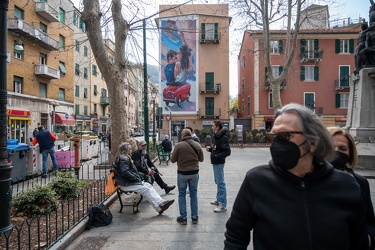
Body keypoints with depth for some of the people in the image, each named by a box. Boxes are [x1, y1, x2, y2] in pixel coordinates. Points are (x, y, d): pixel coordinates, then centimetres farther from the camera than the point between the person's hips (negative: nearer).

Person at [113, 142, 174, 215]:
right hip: (126, 184, -10)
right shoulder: (123, 159, -15)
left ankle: (161, 202, -12)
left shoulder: (125, 158, 19)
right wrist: (136, 179, -17)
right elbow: (125, 173, -25)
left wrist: (137, 178, 9)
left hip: (130, 181, 10)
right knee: (145, 189, -19)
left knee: (148, 185, -3)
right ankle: (159, 208, -17)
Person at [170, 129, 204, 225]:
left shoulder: (178, 145, -13)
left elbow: (173, 160, -5)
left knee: (182, 195, 11)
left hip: (182, 173, -2)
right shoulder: (197, 145, -3)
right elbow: (201, 159, 7)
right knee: (194, 194, 14)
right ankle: (194, 217, 21)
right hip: (194, 173, 3)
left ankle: (183, 218, 17)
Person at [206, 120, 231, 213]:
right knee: (218, 182, 19)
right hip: (215, 162, 10)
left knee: (220, 182, -4)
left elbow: (227, 152, -22)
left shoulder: (223, 137, -18)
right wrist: (210, 149, 1)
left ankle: (223, 204, 3)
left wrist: (217, 156, -28)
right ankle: (218, 199, 32)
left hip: (219, 163, -10)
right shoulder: (216, 136, 11)